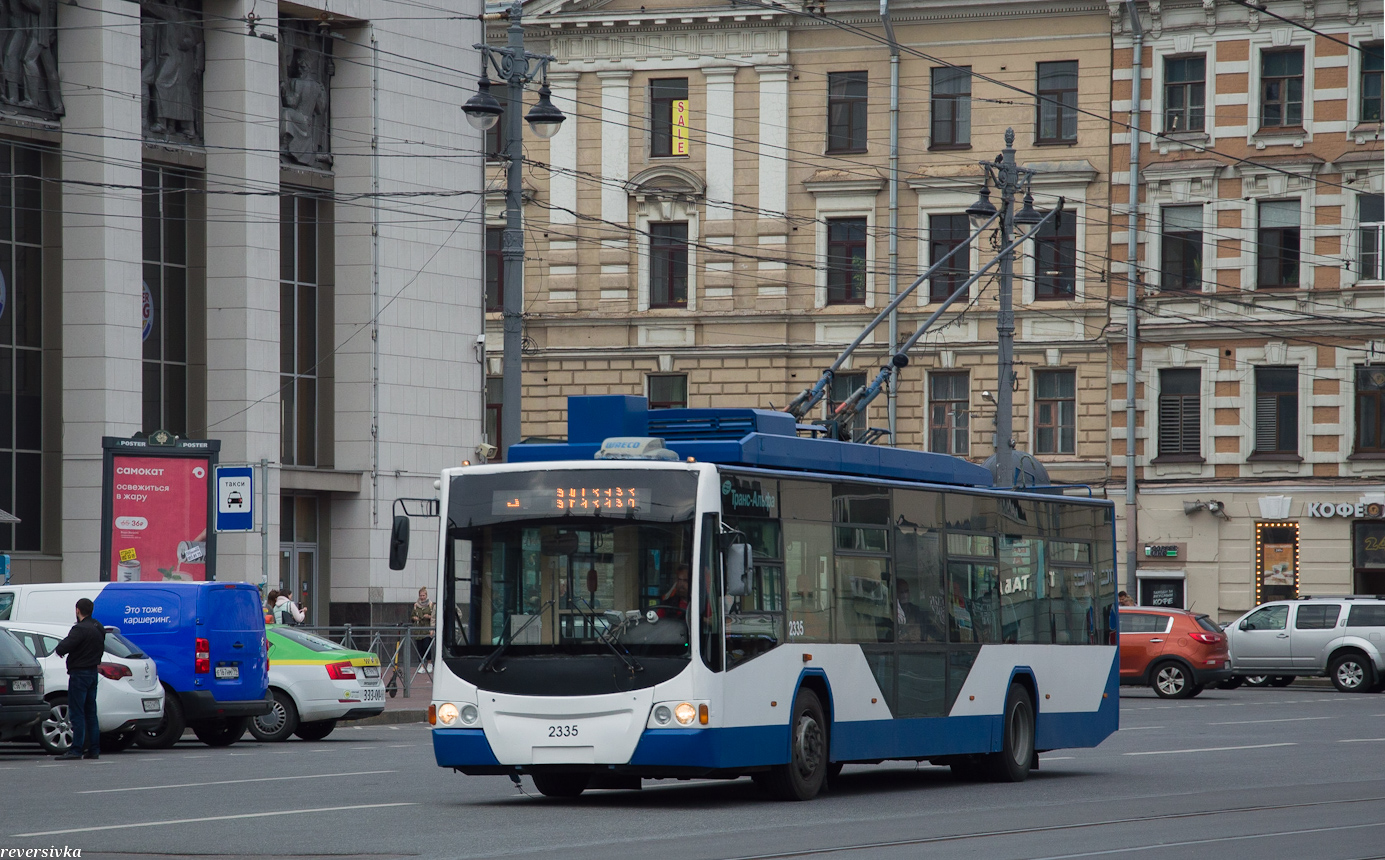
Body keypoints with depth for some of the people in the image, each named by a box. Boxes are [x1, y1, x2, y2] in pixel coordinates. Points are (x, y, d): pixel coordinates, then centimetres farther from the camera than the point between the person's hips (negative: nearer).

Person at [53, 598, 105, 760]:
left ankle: (76, 749, -8)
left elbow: (62, 648, -25)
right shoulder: (99, 628, 10)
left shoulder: (80, 629, -19)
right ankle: (94, 749, 13)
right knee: (90, 713, 13)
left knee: (77, 713, -6)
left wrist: (58, 649, -3)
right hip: (93, 672, 9)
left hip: (79, 674, -9)